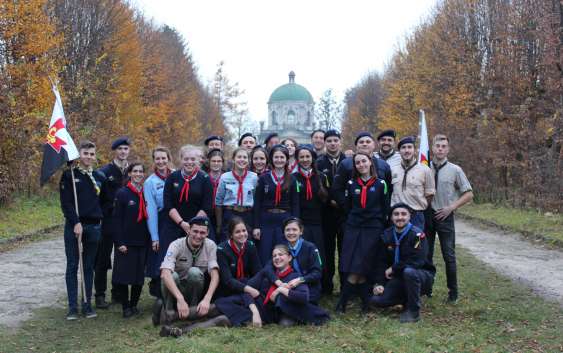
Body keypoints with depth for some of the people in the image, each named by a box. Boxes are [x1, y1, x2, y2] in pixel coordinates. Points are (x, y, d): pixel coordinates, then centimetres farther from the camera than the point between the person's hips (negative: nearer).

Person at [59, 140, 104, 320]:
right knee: (72, 266, 1)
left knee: (89, 267, 8)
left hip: (93, 226, 3)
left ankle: (87, 304, 14)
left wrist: (99, 217, 4)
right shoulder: (69, 175, -1)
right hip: (73, 225, -3)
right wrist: (76, 222, -16)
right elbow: (66, 203, -8)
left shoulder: (99, 177, 10)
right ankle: (72, 306, 5)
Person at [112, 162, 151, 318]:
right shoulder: (122, 193, -4)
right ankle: (125, 307, 11)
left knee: (139, 276, 7)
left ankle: (134, 305, 20)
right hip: (126, 242, -4)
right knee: (124, 276, -2)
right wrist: (120, 243, -13)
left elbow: (148, 218, 11)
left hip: (142, 242, 4)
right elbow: (117, 219, -7)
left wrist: (150, 239, 5)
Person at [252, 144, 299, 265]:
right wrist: (256, 226, -5)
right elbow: (257, 203, 1)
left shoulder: (292, 180, 6)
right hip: (266, 221, 0)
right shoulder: (263, 178, 3)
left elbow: (295, 205, 5)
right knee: (264, 258, 2)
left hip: (285, 221, 1)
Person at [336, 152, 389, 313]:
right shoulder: (351, 184, 9)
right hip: (353, 228, 3)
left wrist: (382, 229, 3)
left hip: (373, 229, -2)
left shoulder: (380, 184, 2)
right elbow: (347, 208, 14)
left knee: (359, 268, -8)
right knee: (357, 270, -5)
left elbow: (385, 209, 5)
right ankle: (366, 303, 4)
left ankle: (342, 304, -2)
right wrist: (349, 225, 9)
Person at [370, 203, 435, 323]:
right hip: (399, 278, 5)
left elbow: (416, 261, -25)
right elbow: (381, 262, 2)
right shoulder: (386, 235, 2)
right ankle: (407, 300, 13)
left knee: (409, 272, -40)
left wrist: (393, 269, -15)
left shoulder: (417, 234, -16)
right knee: (376, 300, -15)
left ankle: (414, 311, -18)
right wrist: (379, 283, -12)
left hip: (422, 274, -5)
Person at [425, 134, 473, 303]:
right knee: (426, 254, 9)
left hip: (445, 216, -2)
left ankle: (453, 292, 11)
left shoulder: (455, 170, -2)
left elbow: (468, 194, 2)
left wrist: (451, 207, -7)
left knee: (449, 256, 1)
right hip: (427, 215, 2)